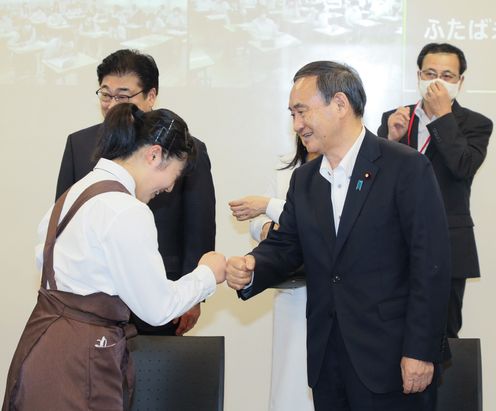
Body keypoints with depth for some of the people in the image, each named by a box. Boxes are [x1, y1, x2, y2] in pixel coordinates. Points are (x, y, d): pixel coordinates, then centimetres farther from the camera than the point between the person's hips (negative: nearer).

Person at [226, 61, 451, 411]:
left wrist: (420, 351, -16)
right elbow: (285, 245, 11)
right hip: (327, 359, 6)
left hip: (390, 356, -5)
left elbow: (431, 264, -12)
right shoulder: (304, 179, 13)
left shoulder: (407, 168, -9)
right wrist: (252, 270, -11)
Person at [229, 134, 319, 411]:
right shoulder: (286, 171, 14)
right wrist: (266, 227, -4)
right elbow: (258, 222, 19)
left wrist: (269, 206, -15)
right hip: (291, 290, 6)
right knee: (289, 378, 7)